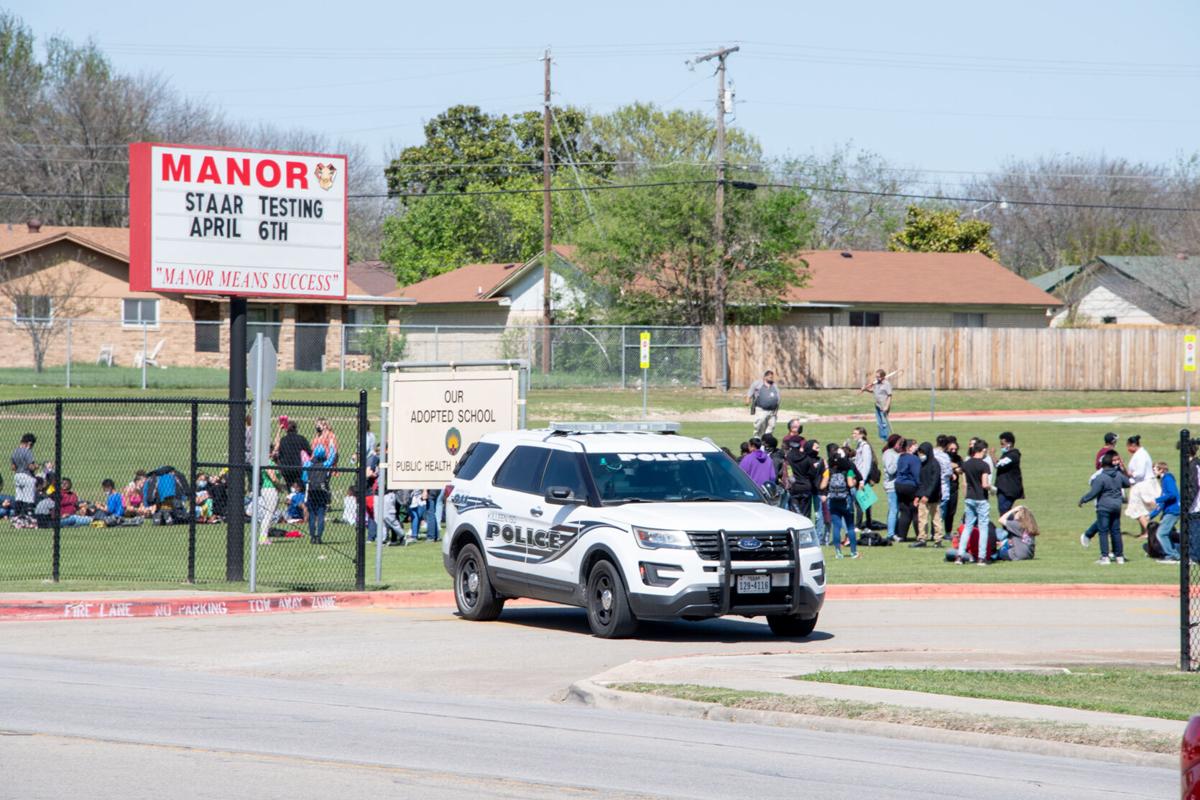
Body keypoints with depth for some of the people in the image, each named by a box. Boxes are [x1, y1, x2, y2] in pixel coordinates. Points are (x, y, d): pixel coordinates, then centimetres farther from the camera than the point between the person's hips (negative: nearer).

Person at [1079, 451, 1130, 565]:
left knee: (1103, 531, -3)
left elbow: (1093, 492, -18)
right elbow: (1127, 483, 22)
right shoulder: (1119, 475, 4)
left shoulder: (1100, 477, -16)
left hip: (1104, 507, -6)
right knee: (1116, 531, 14)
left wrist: (1083, 499, -5)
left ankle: (1105, 557, -8)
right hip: (1117, 505, 6)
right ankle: (1119, 556, 17)